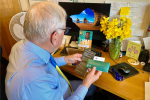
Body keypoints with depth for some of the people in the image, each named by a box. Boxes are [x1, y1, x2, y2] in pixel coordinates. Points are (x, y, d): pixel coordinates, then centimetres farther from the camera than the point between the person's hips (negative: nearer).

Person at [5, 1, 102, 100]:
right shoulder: (35, 82, -43)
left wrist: (65, 59, 3)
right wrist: (85, 85, -19)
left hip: (55, 87, 6)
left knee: (92, 87, 19)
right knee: (90, 87, 12)